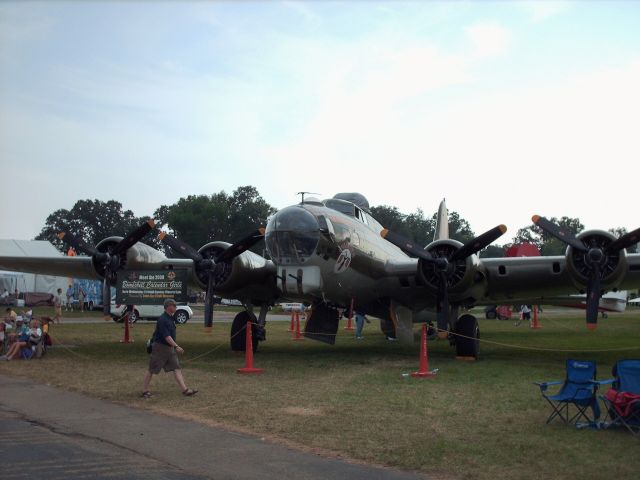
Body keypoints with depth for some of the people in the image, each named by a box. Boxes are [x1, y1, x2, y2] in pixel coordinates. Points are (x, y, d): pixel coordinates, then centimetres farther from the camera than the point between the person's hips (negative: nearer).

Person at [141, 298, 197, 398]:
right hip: (160, 347, -9)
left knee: (177, 368, 1)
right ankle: (144, 390, 14)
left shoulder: (171, 318, 9)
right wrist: (176, 346, -30)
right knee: (152, 370, 3)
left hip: (169, 348, 9)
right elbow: (166, 336, -25)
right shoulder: (162, 320, -20)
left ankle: (185, 389, -3)